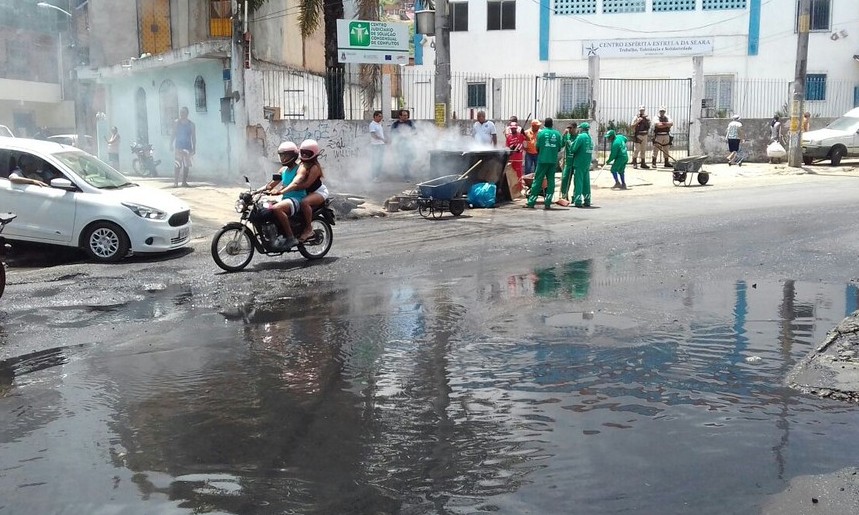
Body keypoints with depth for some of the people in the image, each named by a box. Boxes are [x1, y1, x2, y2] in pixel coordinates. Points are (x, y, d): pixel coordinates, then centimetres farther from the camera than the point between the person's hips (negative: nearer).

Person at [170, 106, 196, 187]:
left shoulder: (191, 124, 6)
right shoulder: (176, 123, 6)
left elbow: (194, 137, 7)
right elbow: (173, 135, 7)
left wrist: (194, 149, 2)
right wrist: (171, 145, -1)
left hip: (188, 147, 1)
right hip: (178, 147, -1)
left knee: (186, 165, 3)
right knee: (177, 165, -10)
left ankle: (184, 181, 10)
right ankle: (175, 182, -12)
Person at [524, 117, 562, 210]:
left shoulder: (541, 133, -3)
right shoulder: (557, 134, 4)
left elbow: (537, 147, 1)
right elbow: (559, 148, 7)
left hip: (542, 160, -2)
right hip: (553, 161, 2)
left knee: (537, 180, 1)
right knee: (551, 181, 6)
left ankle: (531, 202, 0)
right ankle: (548, 203, 3)